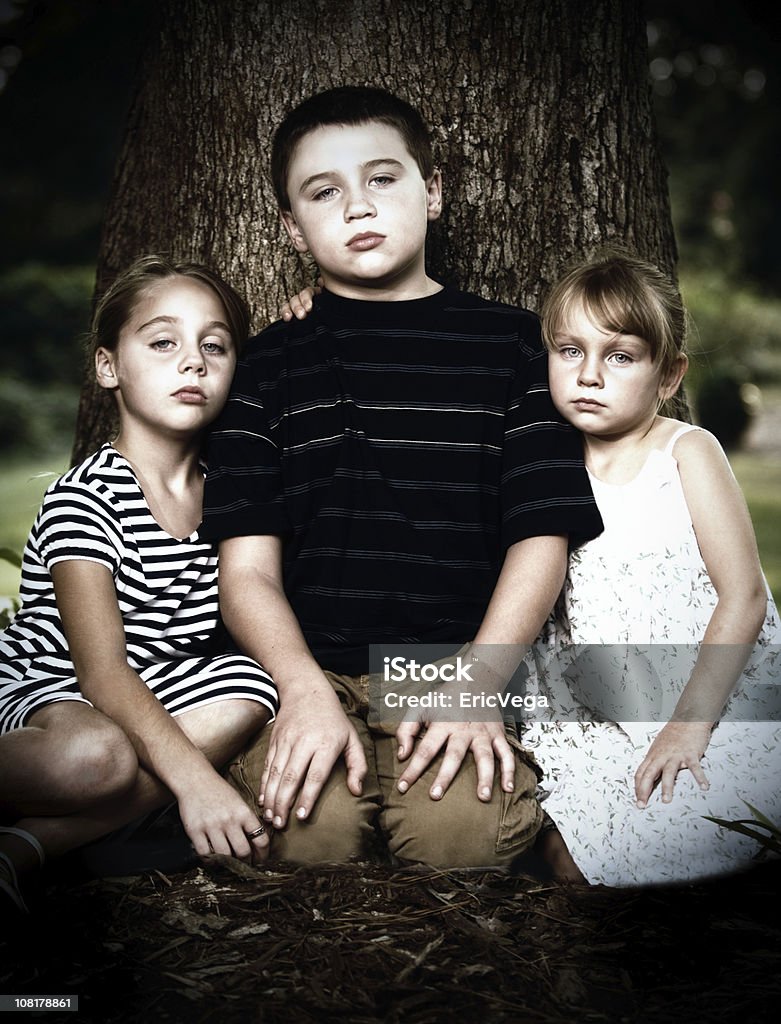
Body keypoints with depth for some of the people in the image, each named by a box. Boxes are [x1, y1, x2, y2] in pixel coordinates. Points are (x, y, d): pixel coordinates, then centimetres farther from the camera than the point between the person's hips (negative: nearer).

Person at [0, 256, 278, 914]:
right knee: (99, 757, -39)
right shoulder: (82, 499, -16)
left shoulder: (227, 485, 4)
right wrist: (195, 778, -34)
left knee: (246, 697, -26)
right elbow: (101, 670, -23)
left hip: (157, 691, 7)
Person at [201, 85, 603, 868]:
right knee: (310, 824, -29)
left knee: (458, 821, -29)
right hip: (308, 673, 1)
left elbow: (541, 538, 4)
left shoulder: (506, 341, 12)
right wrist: (306, 690, -15)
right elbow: (247, 566, 4)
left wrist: (475, 681, -11)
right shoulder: (272, 362, 13)